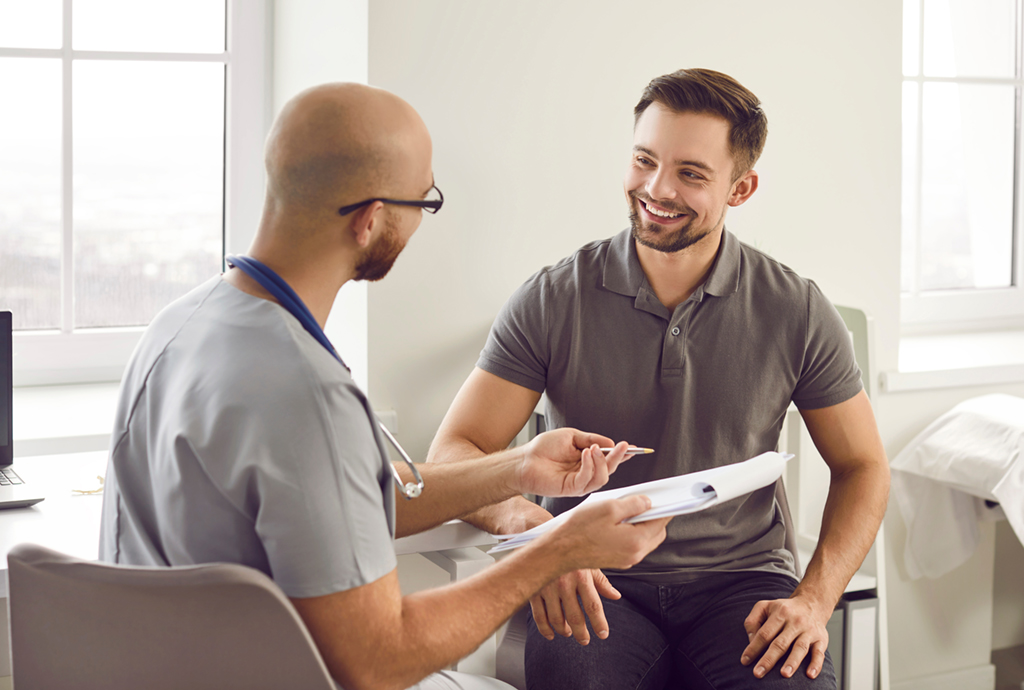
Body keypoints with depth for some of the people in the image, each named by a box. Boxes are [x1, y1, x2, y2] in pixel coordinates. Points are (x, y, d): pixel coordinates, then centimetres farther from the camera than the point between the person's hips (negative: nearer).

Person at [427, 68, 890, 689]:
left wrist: (814, 600, -6)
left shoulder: (796, 311, 2)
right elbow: (453, 454, -4)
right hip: (594, 584, 0)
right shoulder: (553, 301, -1)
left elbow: (863, 467, 10)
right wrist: (528, 522, -26)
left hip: (742, 578, 1)